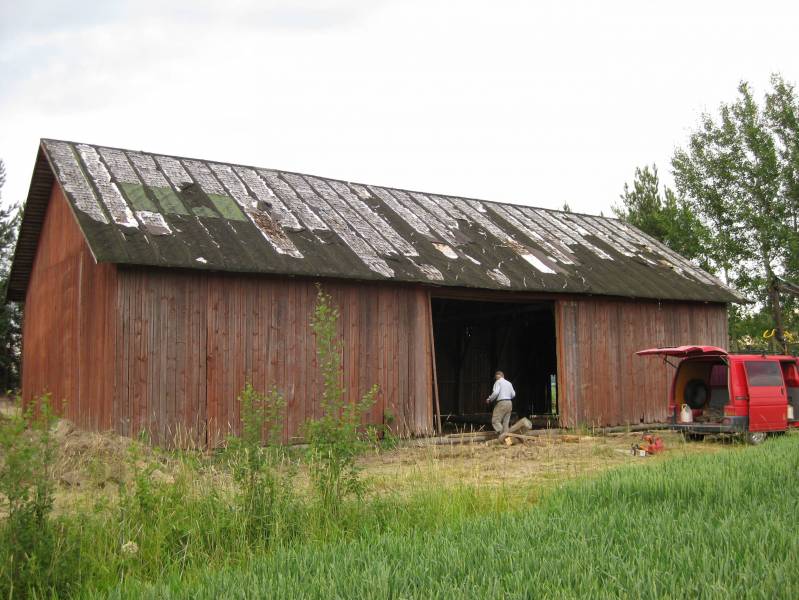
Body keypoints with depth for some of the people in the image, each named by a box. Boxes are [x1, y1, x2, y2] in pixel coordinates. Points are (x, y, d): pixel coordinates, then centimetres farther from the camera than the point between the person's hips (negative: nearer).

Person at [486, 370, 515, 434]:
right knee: (506, 422, 9)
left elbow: (496, 392, -15)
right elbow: (513, 394, 15)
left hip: (501, 403, -7)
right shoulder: (509, 383, 18)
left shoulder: (498, 382, -1)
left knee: (495, 421, -6)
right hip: (509, 403, 7)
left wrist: (489, 399, -2)